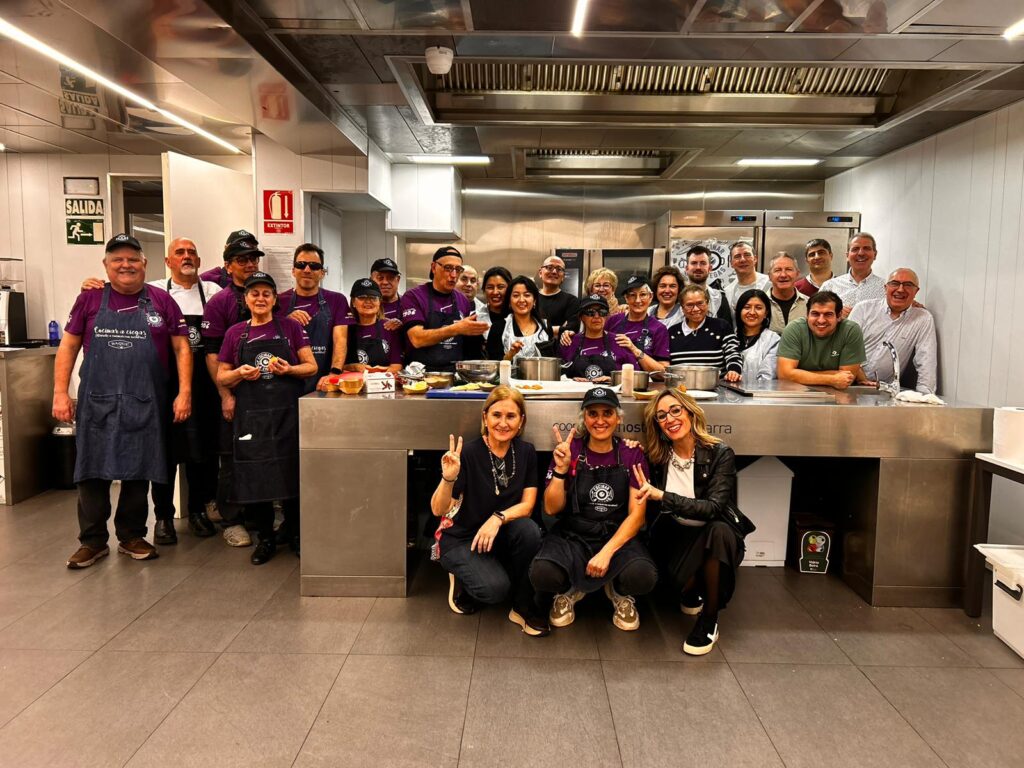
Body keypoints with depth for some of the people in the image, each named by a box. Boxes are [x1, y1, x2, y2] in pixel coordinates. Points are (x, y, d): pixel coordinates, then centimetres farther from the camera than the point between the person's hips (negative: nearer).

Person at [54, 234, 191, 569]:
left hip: (144, 404, 0)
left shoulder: (162, 300, 4)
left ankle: (132, 536, 24)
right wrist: (60, 393, 0)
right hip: (96, 403, 0)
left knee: (139, 472, 8)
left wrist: (184, 392, -5)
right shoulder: (90, 299, 6)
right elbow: (68, 346, 8)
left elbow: (181, 347, 3)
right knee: (92, 472, 5)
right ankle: (93, 541, 19)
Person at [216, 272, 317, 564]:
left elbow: (311, 366, 4)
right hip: (250, 415, 2)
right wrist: (240, 373, -8)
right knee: (254, 476, 4)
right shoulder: (235, 333, 9)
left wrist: (289, 369, -15)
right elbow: (221, 377, 13)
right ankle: (265, 538, 21)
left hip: (287, 412, -1)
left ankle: (295, 535, 19)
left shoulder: (290, 326, 4)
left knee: (290, 473, 1)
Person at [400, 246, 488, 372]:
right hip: (422, 373, -3)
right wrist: (456, 329, -22)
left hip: (456, 372, 4)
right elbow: (417, 339, -14)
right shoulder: (413, 296, 0)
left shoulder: (464, 301, 13)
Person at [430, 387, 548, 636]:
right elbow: (438, 510, -19)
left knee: (529, 530, -29)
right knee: (496, 588, -28)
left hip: (501, 534, 4)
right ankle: (462, 580, 8)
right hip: (460, 538, -3)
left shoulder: (526, 452, -6)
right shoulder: (469, 453, -19)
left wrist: (498, 519, -27)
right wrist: (448, 478, -38)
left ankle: (523, 607, -6)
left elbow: (527, 504, -9)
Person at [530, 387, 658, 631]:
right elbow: (552, 509, -4)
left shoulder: (632, 455, -1)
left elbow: (637, 515, -5)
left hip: (618, 537, 0)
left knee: (643, 576, -32)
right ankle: (569, 592, 8)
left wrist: (607, 552, -18)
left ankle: (620, 594, 8)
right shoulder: (569, 451, -1)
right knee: (542, 574, -31)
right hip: (572, 537, 0)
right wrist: (561, 469, -20)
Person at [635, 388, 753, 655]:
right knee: (679, 580, -31)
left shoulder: (720, 454, -14)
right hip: (676, 536, 1)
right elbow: (654, 514, 1)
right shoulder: (658, 458, -5)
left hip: (717, 538, -1)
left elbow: (713, 508, -26)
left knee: (720, 530, -36)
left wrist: (662, 496, -32)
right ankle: (692, 593, 12)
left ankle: (709, 621, -16)